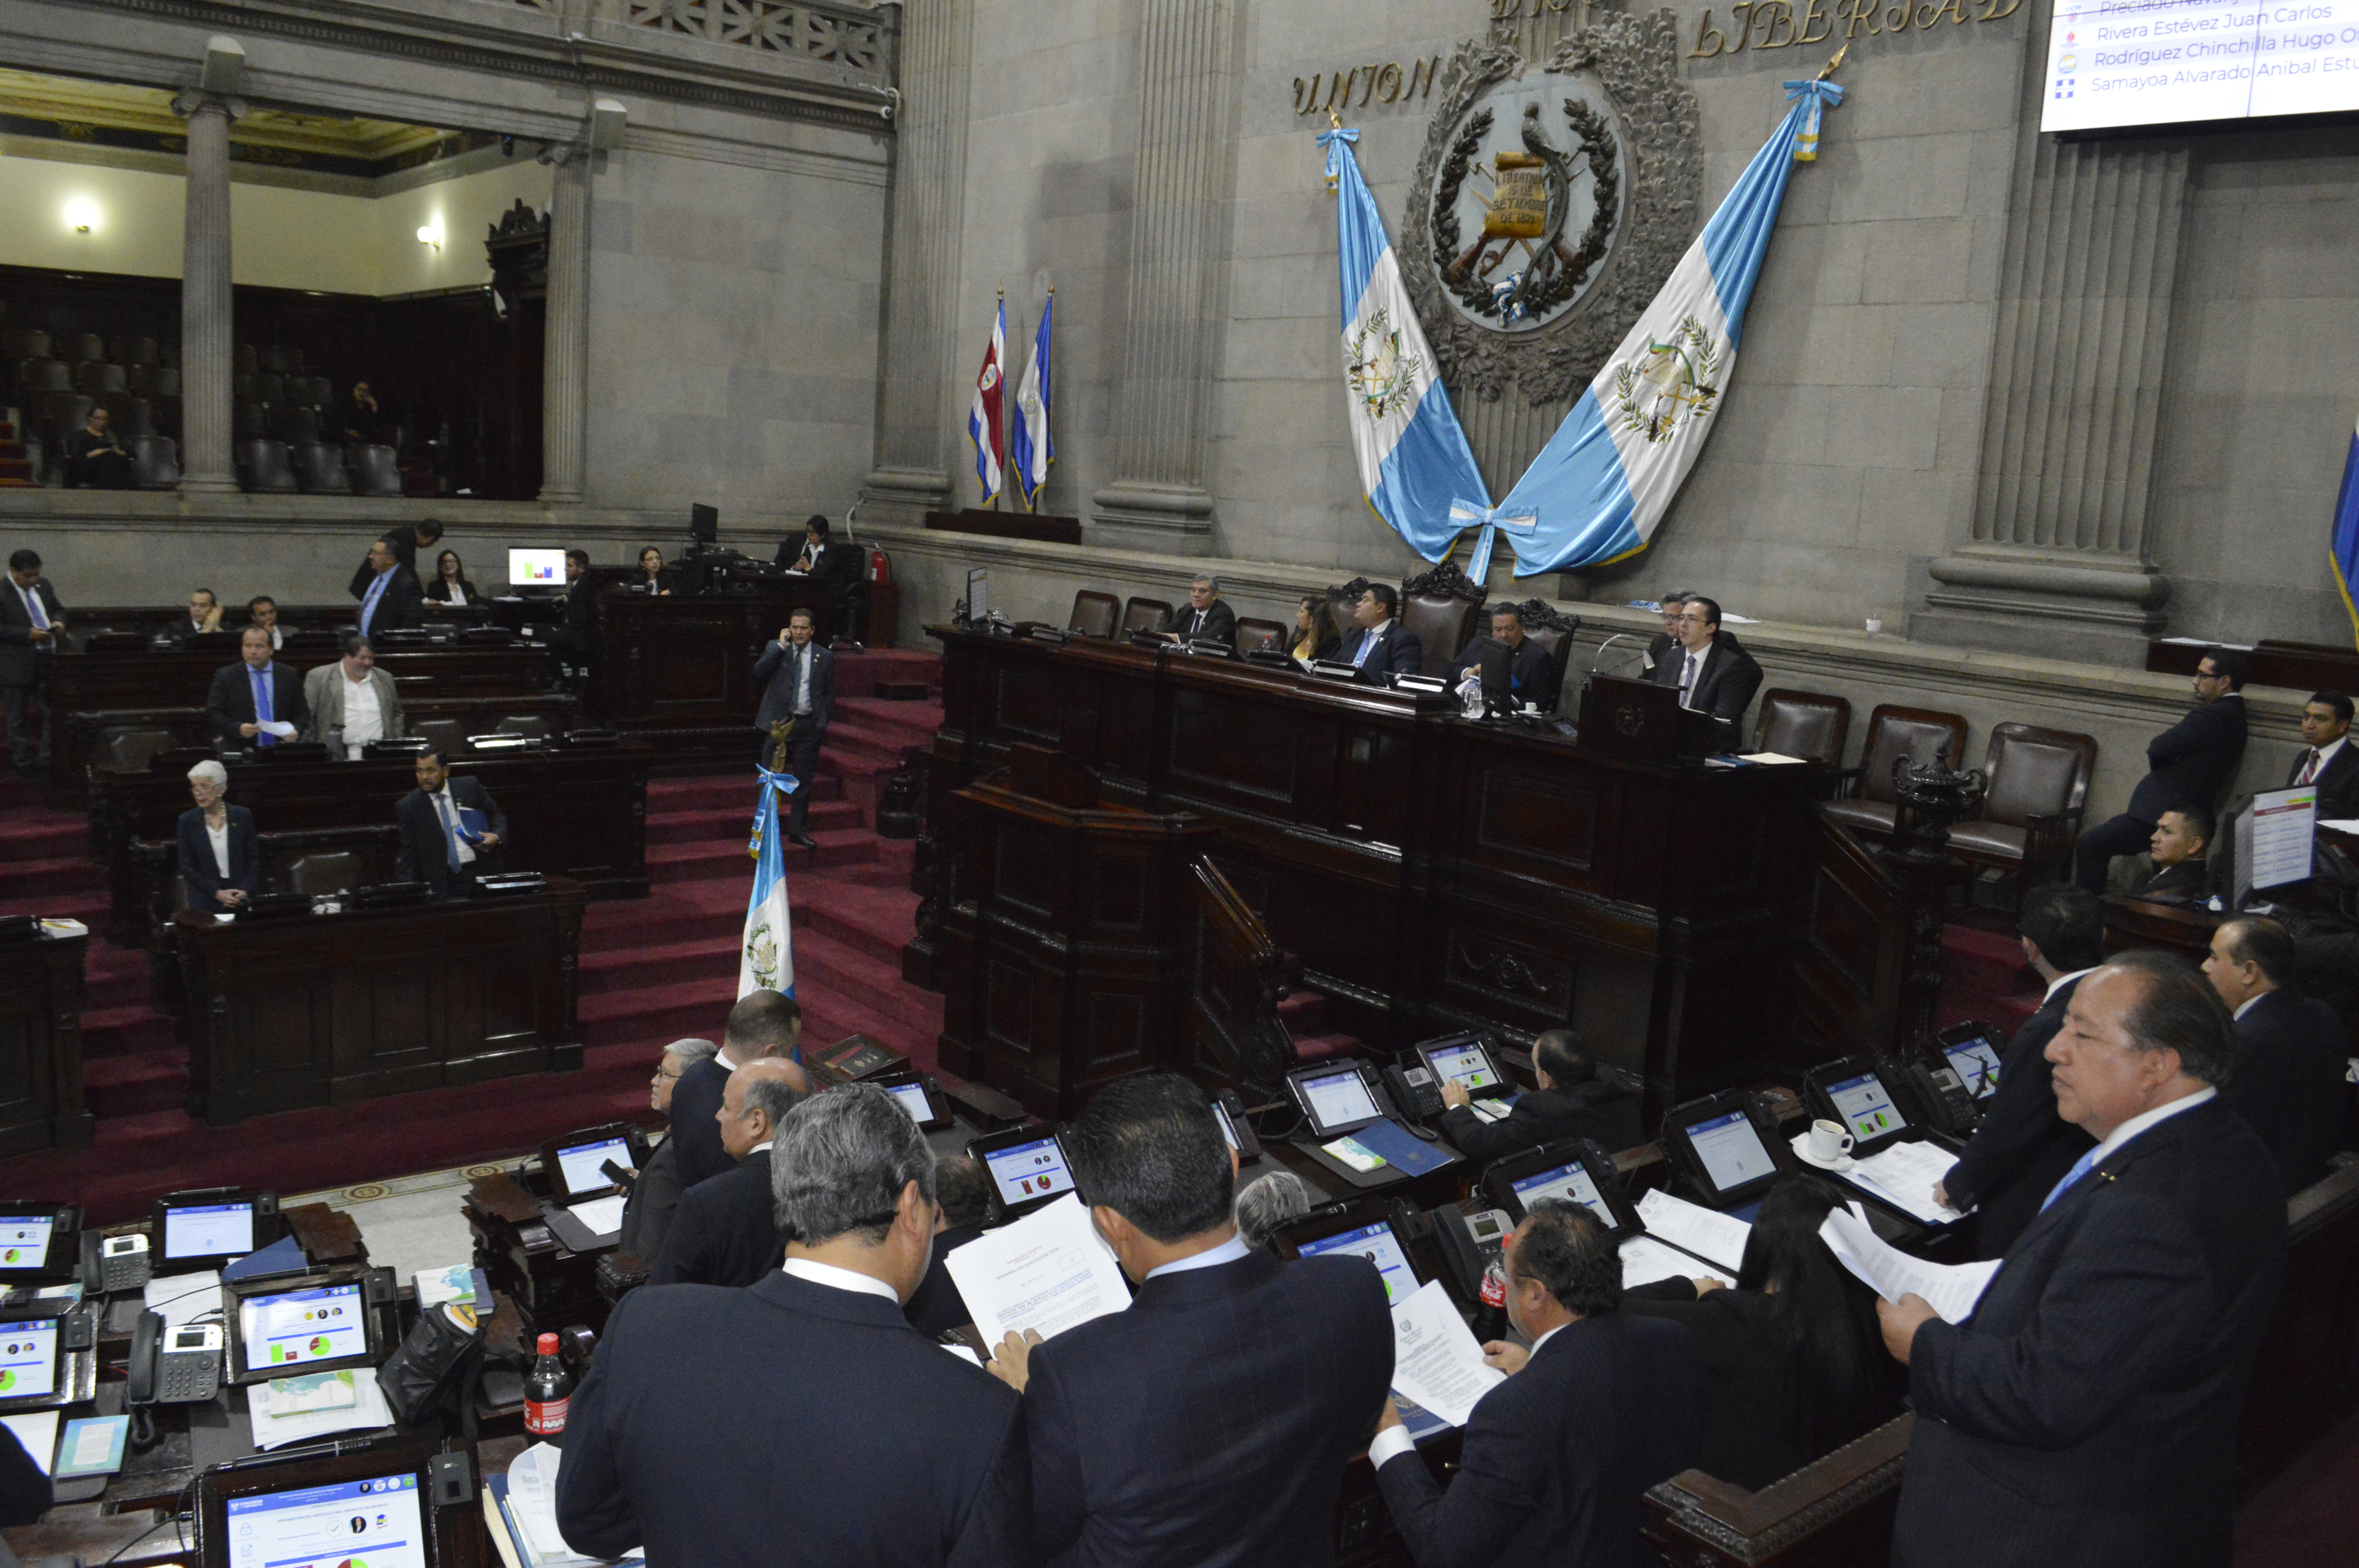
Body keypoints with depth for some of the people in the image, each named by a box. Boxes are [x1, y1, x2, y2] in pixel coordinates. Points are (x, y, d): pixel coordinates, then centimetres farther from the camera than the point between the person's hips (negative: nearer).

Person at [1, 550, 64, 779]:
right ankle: (23, 765, 14)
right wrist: (29, 634, -25)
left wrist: (59, 622, -2)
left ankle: (45, 760, 18)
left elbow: (58, 609, 19)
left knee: (53, 713, 9)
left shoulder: (43, 586, 7)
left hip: (47, 660, 6)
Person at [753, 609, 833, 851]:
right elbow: (759, 672, -13)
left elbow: (830, 693, 11)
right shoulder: (775, 649, 4)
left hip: (810, 725, 1)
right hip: (779, 723, -1)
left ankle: (797, 831, 17)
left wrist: (823, 721, 2)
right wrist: (781, 646, -15)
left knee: (803, 781, 7)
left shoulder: (824, 657, 6)